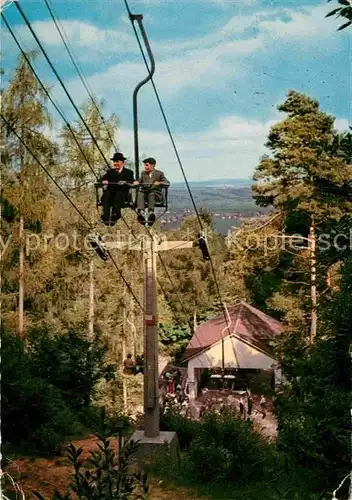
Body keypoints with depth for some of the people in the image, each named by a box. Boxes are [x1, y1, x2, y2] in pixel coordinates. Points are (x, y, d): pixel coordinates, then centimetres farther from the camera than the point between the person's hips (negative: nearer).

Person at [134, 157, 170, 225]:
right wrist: (136, 182, -4)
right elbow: (139, 181, 20)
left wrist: (159, 183, -21)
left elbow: (167, 183, -2)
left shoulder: (159, 173, 9)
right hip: (144, 192, 3)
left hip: (155, 193, -3)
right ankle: (141, 212, -55)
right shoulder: (143, 173, 24)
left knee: (151, 195, -38)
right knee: (140, 194, -32)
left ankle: (151, 212, -60)